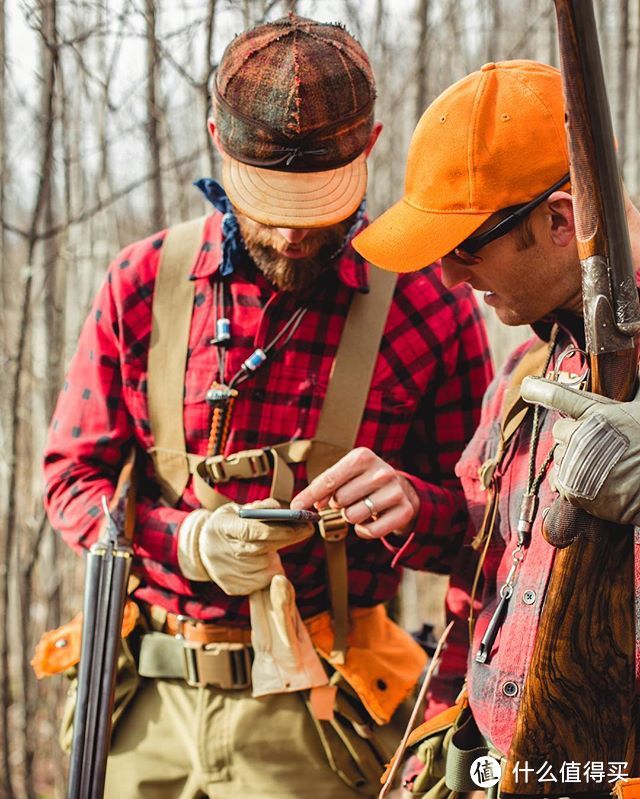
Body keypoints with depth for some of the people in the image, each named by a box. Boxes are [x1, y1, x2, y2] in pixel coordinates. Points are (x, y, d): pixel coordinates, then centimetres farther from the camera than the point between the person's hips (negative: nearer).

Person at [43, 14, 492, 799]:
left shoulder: (429, 303, -5)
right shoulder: (144, 283, 0)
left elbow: (480, 519, 1)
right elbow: (72, 475, 5)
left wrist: (409, 504, -21)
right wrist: (189, 543, -13)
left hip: (316, 714, -2)